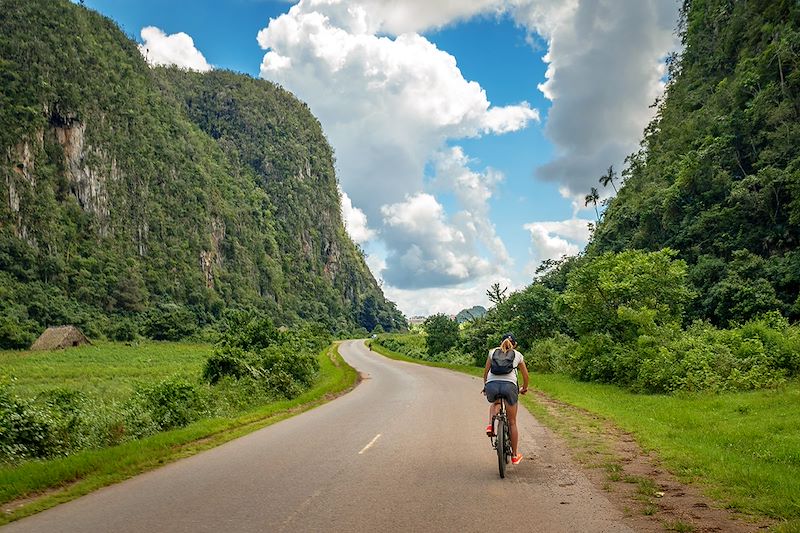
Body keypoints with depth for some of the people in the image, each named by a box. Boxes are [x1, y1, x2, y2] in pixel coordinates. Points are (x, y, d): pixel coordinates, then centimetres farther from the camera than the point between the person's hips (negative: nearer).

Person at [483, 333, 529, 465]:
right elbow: (525, 375, 28)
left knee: (495, 403, 37)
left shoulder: (493, 352, 21)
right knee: (512, 423, 14)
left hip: (492, 385, 1)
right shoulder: (518, 355, 20)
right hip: (509, 385, -1)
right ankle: (515, 455, 21)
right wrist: (524, 388, 46)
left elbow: (486, 372, 25)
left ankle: (490, 425, 10)